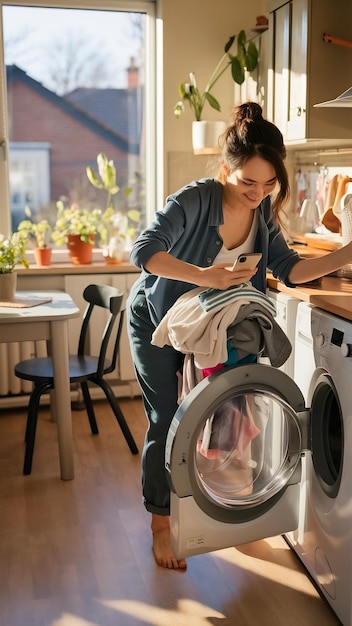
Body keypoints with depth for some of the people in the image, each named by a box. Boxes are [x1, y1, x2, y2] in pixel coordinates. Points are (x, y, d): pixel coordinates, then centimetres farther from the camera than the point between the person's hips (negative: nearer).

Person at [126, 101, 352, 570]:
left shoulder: (264, 211, -9)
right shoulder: (196, 200, -29)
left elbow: (289, 269, -9)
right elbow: (144, 251, -36)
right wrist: (205, 276, -46)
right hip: (157, 320, -5)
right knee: (167, 422, -2)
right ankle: (161, 524, 16)